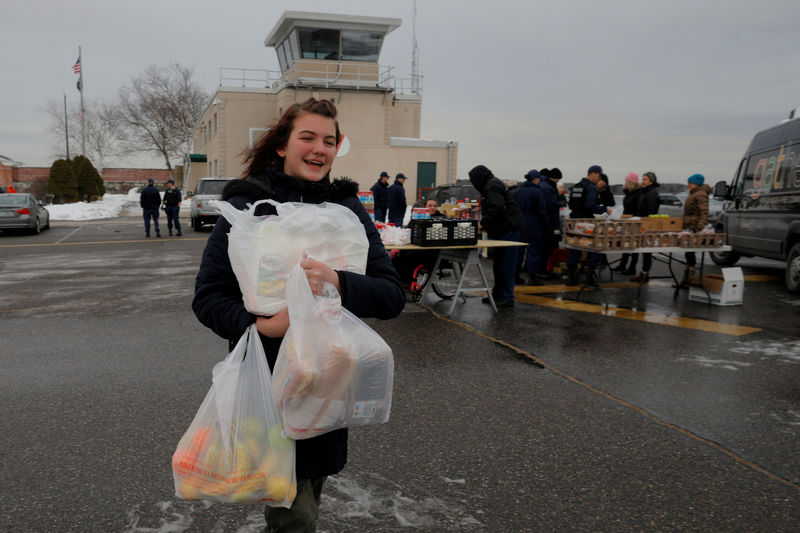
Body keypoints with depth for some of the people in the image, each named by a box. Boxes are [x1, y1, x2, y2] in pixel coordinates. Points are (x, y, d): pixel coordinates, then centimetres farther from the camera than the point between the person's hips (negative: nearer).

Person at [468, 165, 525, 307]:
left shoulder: (492, 185, -11)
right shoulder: (490, 185, 22)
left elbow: (496, 208, -23)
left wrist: (482, 223, -16)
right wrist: (483, 225, 21)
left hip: (508, 229, -11)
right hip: (502, 230, 11)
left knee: (505, 264, -9)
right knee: (498, 263, 15)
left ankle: (507, 298, -7)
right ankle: (498, 294, 23)